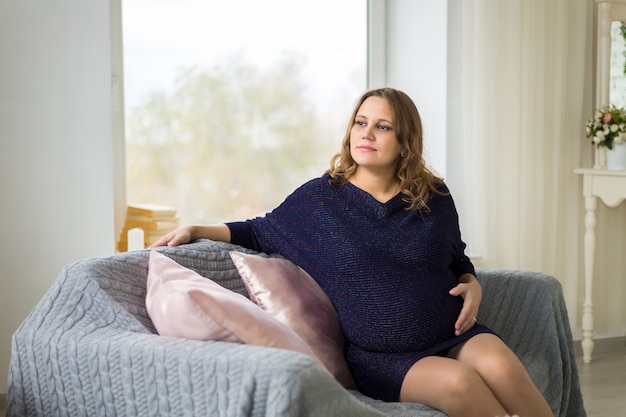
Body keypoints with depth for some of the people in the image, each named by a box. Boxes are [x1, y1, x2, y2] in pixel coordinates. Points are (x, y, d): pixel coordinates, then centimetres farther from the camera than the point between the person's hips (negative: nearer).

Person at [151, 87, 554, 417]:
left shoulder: (434, 197, 7)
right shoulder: (319, 197, 3)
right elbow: (261, 232, 16)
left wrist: (472, 285, 1)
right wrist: (197, 230, 7)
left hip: (454, 334, 2)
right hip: (383, 357, -2)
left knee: (499, 365, -31)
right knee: (458, 382, -32)